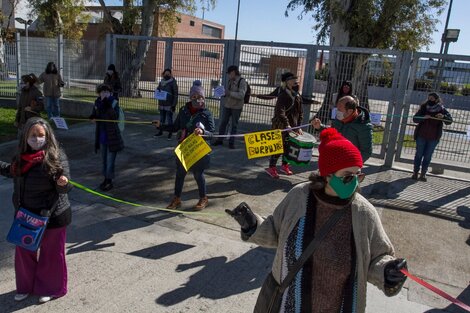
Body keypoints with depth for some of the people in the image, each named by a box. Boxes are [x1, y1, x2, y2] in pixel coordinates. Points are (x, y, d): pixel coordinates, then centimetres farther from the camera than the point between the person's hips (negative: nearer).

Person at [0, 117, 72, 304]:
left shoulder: (56, 156, -17)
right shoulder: (22, 156, -1)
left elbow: (64, 188, -18)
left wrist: (63, 182, -40)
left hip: (51, 215, -5)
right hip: (25, 215, 6)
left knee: (51, 253, 11)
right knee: (24, 252, 19)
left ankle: (50, 288, 33)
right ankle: (26, 286, 42)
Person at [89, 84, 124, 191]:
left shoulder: (114, 103, -12)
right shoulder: (97, 102, 2)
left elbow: (115, 117, -27)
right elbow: (94, 115, 13)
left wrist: (108, 106, -35)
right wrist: (93, 117, -9)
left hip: (112, 136, -6)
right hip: (102, 135, 6)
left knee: (110, 160, 0)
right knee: (104, 159, 18)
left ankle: (109, 181, 13)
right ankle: (106, 178, 33)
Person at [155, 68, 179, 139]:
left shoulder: (173, 83, -6)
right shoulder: (161, 82, 11)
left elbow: (175, 94, -9)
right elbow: (158, 89, 24)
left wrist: (174, 105, -14)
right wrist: (158, 90, -2)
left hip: (169, 105, -6)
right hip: (161, 104, 6)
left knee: (169, 119, -2)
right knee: (162, 119, 15)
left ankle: (170, 133, 6)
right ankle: (160, 131, 27)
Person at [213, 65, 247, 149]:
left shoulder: (242, 82, -11)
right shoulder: (230, 81, 6)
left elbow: (241, 95, -21)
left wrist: (229, 93, -27)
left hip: (236, 107, -5)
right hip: (227, 105, 5)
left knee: (234, 125, 6)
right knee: (223, 123, 7)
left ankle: (231, 142, 16)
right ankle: (219, 140, 19)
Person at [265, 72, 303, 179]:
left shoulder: (298, 96, 10)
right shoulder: (284, 95, -14)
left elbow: (300, 112, 15)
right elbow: (280, 112, -24)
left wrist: (299, 126, 6)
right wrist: (287, 125, -29)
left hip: (292, 126, 7)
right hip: (281, 126, -7)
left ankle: (285, 165, 29)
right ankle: (271, 167, 7)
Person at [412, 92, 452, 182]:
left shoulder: (442, 110, -2)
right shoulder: (424, 108, -2)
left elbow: (449, 121, -9)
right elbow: (415, 119, -8)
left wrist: (443, 116, -30)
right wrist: (424, 117, -27)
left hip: (433, 138, 0)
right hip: (421, 136, 0)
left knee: (428, 156, 7)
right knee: (419, 154, 6)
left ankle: (423, 174, 16)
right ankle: (415, 172, 14)